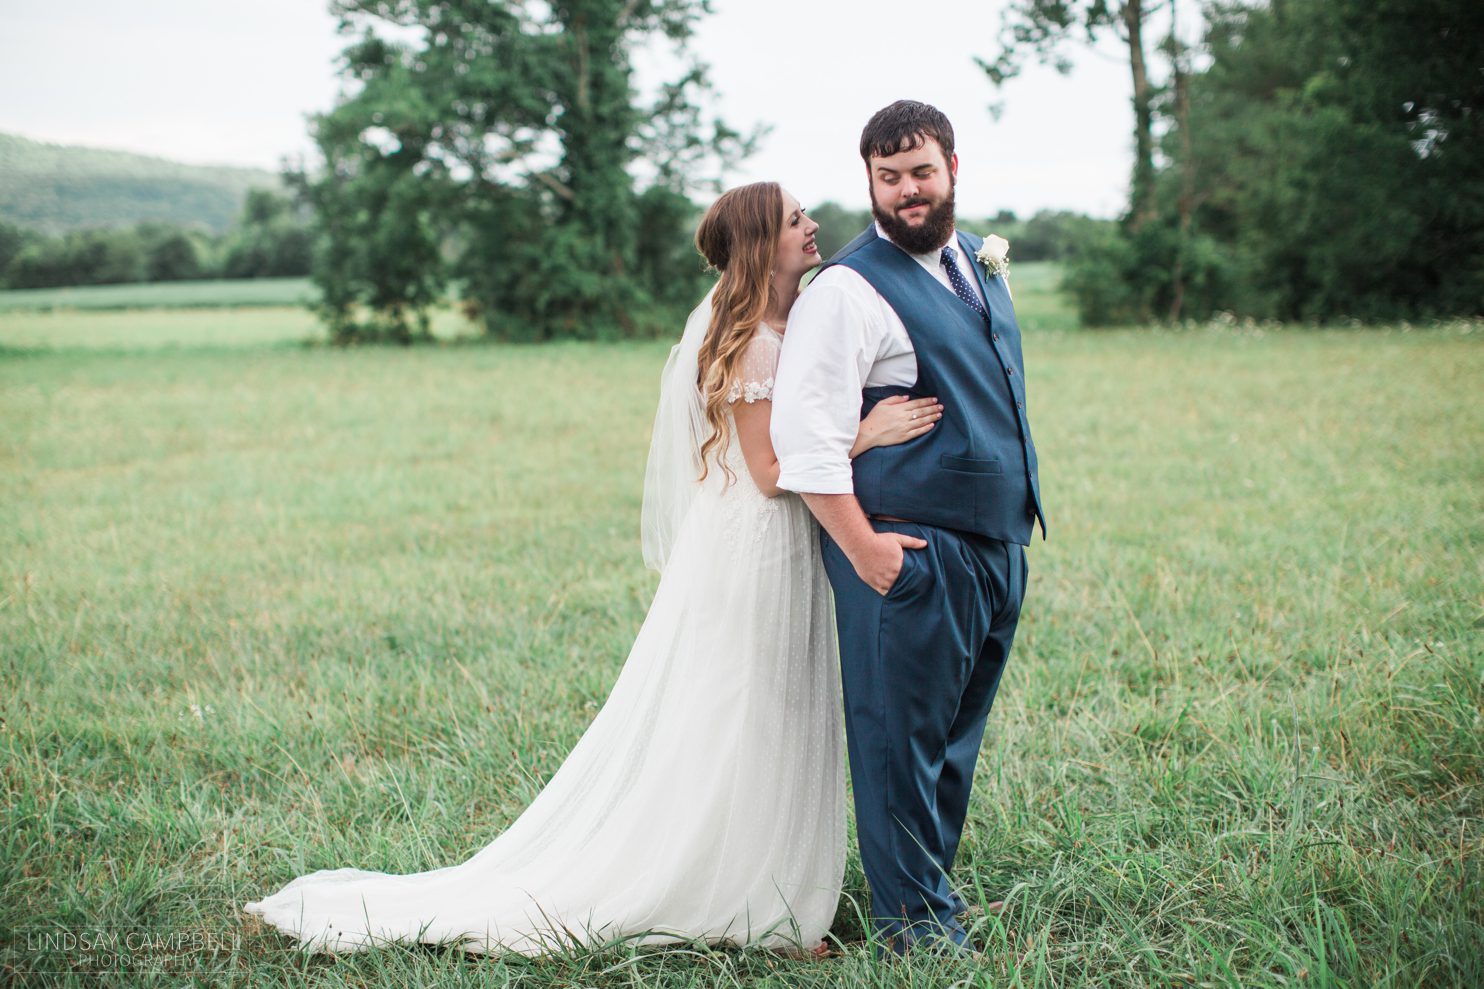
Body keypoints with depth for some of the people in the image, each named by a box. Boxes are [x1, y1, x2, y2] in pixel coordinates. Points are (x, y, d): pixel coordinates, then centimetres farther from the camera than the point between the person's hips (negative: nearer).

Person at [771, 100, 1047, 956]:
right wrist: (861, 547, -20)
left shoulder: (982, 261, 15)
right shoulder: (849, 290, -12)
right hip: (909, 553, -8)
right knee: (903, 734, -1)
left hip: (998, 542, 8)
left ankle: (934, 882, 31)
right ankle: (912, 916, 13)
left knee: (956, 734, 17)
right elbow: (805, 434, -18)